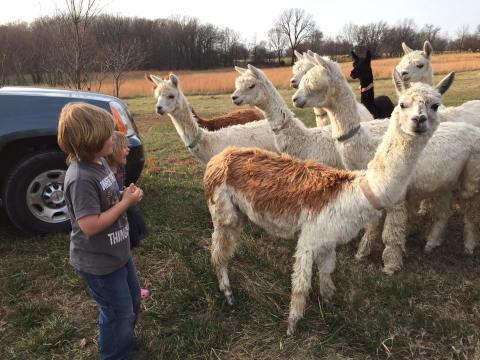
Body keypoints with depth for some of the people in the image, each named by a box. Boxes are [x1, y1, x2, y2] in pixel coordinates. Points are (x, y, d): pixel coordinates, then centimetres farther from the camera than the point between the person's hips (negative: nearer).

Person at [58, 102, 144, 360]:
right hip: (98, 262, -10)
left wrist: (126, 196, -6)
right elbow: (90, 225, -31)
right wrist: (126, 202, -24)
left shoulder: (99, 162, 0)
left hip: (117, 251, 10)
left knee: (132, 298, 27)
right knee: (119, 312, 9)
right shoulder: (81, 178, -29)